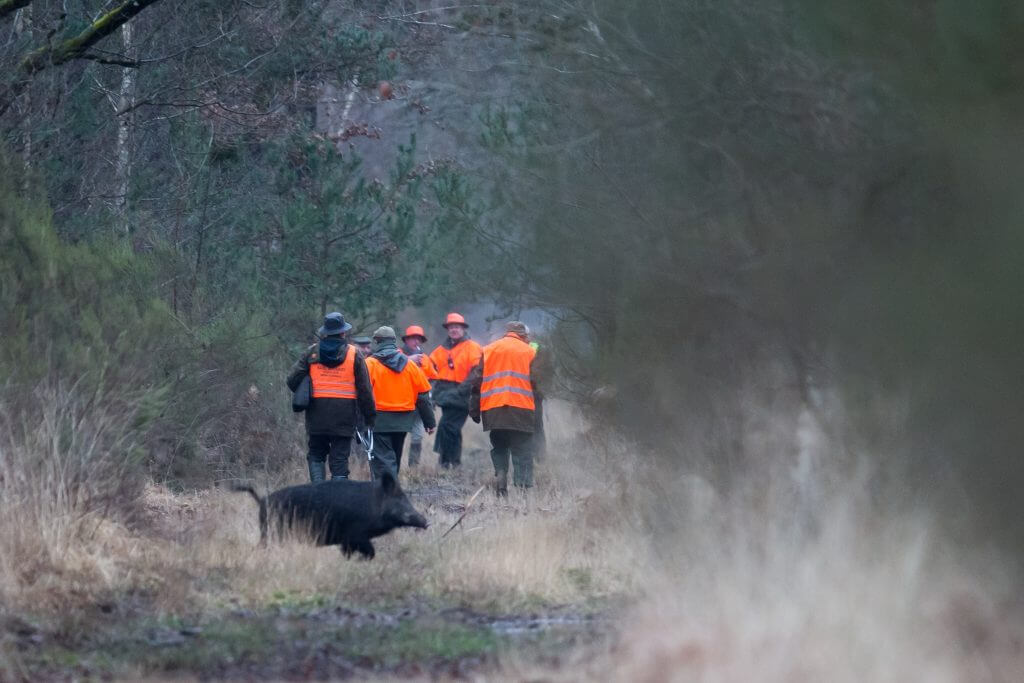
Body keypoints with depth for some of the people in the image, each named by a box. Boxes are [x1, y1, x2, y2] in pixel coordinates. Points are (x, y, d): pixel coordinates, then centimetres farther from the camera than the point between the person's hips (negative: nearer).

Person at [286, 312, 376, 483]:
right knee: (340, 459, 3)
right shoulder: (354, 354, -1)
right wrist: (370, 417, 6)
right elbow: (365, 390, -1)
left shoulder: (312, 353, 3)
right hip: (343, 416, -1)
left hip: (317, 416, 1)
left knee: (316, 456, 13)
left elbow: (293, 380, -1)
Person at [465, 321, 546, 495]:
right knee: (522, 454, 1)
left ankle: (501, 479, -1)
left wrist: (474, 409, 11)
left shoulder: (487, 350, 12)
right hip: (521, 410, -3)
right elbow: (538, 383, 1)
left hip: (492, 410, 3)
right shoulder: (530, 352, 6)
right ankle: (523, 486, -10)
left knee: (498, 450, 17)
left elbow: (475, 381, 8)